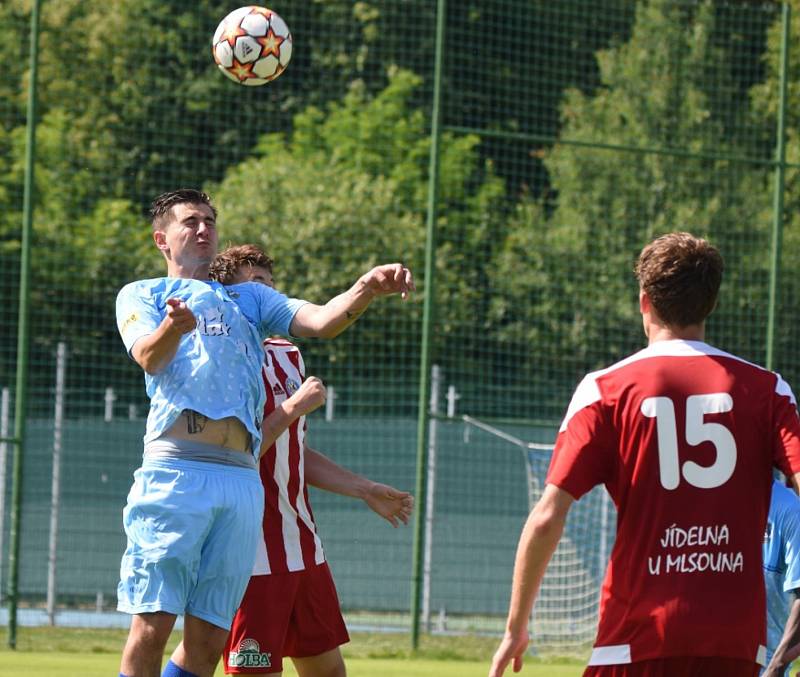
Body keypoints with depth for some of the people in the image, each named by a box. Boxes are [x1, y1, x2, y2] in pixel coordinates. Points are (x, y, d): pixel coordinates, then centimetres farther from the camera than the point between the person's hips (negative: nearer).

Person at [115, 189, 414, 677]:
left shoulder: (248, 298, 29)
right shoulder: (141, 295, 19)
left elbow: (321, 322, 12)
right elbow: (149, 358, -2)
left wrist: (368, 288, -9)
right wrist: (173, 328, -26)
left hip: (243, 478, 4)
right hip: (175, 467, -4)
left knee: (209, 637, 1)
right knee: (153, 625, -12)